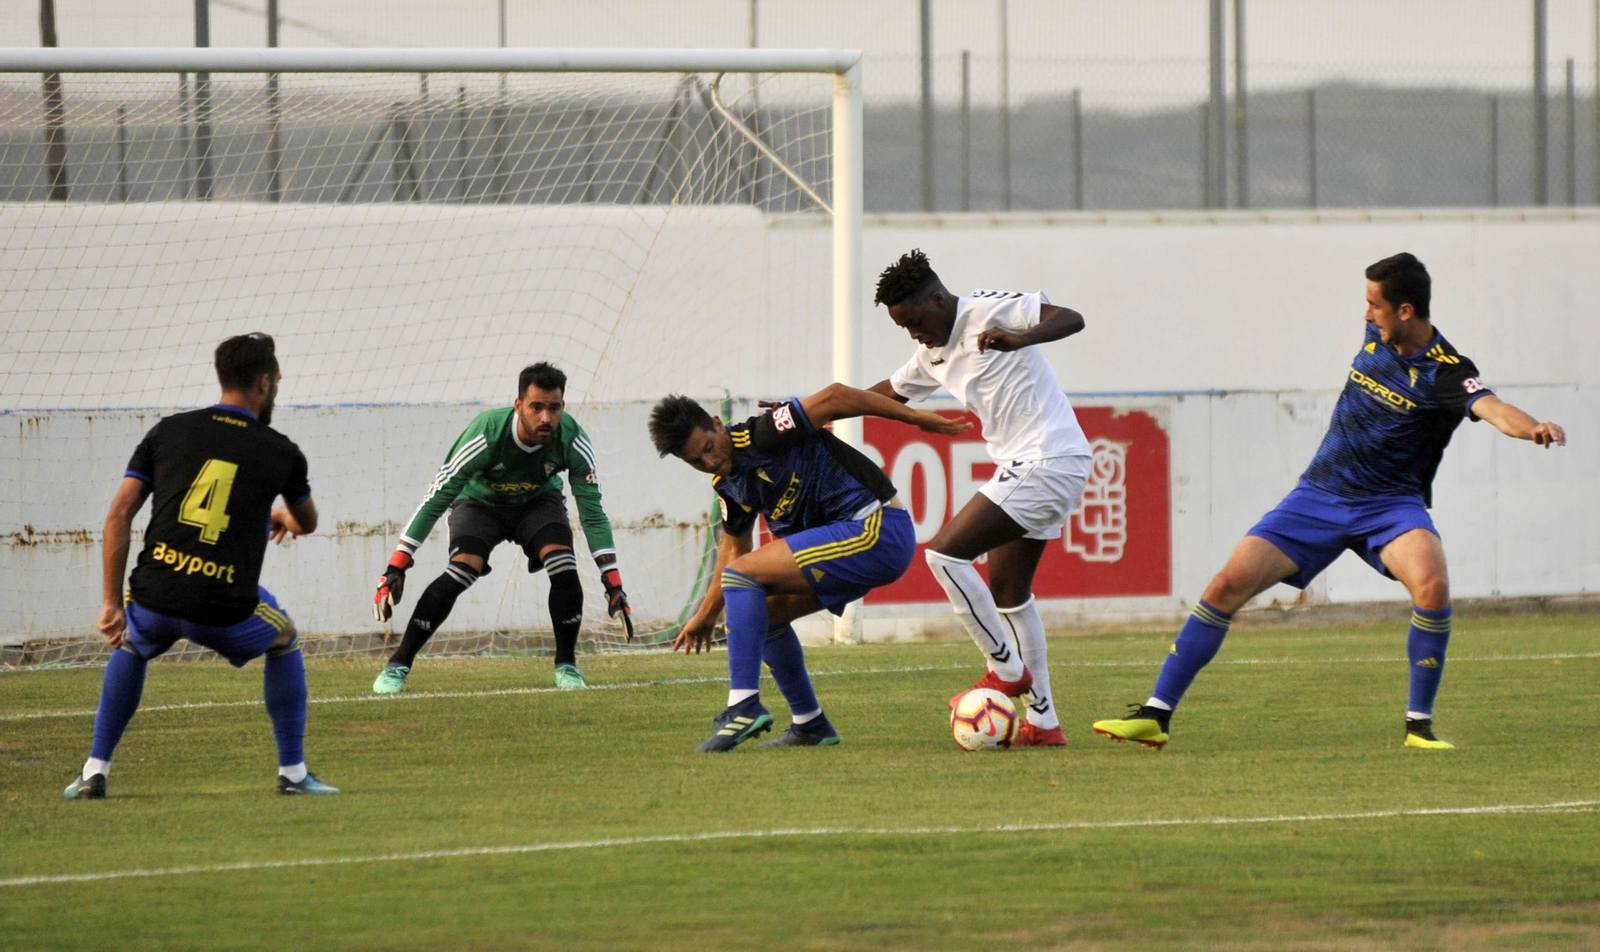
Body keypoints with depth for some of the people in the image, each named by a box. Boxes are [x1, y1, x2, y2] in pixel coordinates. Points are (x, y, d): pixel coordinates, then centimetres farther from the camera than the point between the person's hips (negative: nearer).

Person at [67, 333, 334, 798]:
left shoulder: (168, 431, 9)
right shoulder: (281, 453, 7)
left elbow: (119, 514, 5)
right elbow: (308, 523, 27)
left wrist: (112, 601, 9)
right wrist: (285, 517, 53)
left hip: (155, 601, 2)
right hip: (225, 611, -2)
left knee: (130, 645, 35)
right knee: (284, 639, 30)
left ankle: (94, 772, 28)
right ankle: (292, 773, 28)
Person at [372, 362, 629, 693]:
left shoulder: (573, 440, -28)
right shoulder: (486, 433, -36)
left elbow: (592, 511, -19)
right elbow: (436, 498, -31)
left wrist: (613, 583, -23)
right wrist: (396, 569, -33)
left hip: (538, 502, 2)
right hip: (480, 501, -2)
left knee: (565, 571, -23)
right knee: (460, 571, -27)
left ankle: (566, 666, -3)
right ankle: (398, 665, -18)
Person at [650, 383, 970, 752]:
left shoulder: (760, 438, -16)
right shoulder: (728, 486, 11)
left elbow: (832, 397, -19)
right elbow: (735, 548, 28)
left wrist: (913, 416, -17)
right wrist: (706, 614, 31)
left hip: (878, 531, -10)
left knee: (742, 574, -13)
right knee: (763, 610, 20)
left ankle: (744, 706, -18)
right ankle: (810, 725, 24)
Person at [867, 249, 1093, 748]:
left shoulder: (988, 310, -11)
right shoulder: (935, 354, 16)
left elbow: (1071, 319, -21)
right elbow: (890, 391, 32)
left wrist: (1018, 340, -39)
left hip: (1048, 461, -10)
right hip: (1024, 466, 10)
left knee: (944, 553, -14)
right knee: (1008, 592, 13)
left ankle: (1007, 669, -4)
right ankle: (1043, 723, 16)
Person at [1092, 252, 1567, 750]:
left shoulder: (1445, 372, -19)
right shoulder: (1376, 335, 0)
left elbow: (1492, 407, -38)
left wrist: (1533, 428, -56)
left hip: (1390, 504, -5)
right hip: (1318, 497, 5)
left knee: (1432, 585, -34)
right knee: (1228, 585, -7)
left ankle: (1419, 723, -17)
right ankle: (1155, 715, 0)